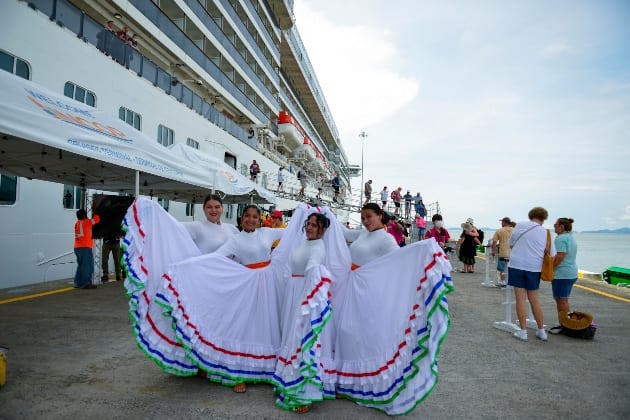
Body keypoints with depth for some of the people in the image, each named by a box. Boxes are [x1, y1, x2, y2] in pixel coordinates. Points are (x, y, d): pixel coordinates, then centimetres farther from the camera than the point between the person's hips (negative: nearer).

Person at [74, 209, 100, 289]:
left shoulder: (77, 223, 15)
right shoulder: (85, 222, -8)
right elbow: (96, 219, -4)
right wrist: (95, 213, 10)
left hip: (77, 247, 9)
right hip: (85, 247, -9)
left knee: (81, 265, 15)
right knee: (87, 266, -6)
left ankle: (78, 283, 18)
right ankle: (86, 283, -7)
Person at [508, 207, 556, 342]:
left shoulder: (520, 225, -1)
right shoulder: (546, 233, 4)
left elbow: (511, 244, 8)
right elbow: (552, 256, 8)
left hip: (516, 265, -2)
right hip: (534, 268, 2)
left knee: (520, 298, 2)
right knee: (534, 299, 12)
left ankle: (523, 331, 6)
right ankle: (541, 331, 20)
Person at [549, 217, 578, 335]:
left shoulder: (561, 238, -16)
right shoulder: (571, 238, 16)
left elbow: (560, 257, -23)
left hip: (562, 273, -10)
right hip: (572, 273, 10)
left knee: (561, 300, -3)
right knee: (564, 300, 16)